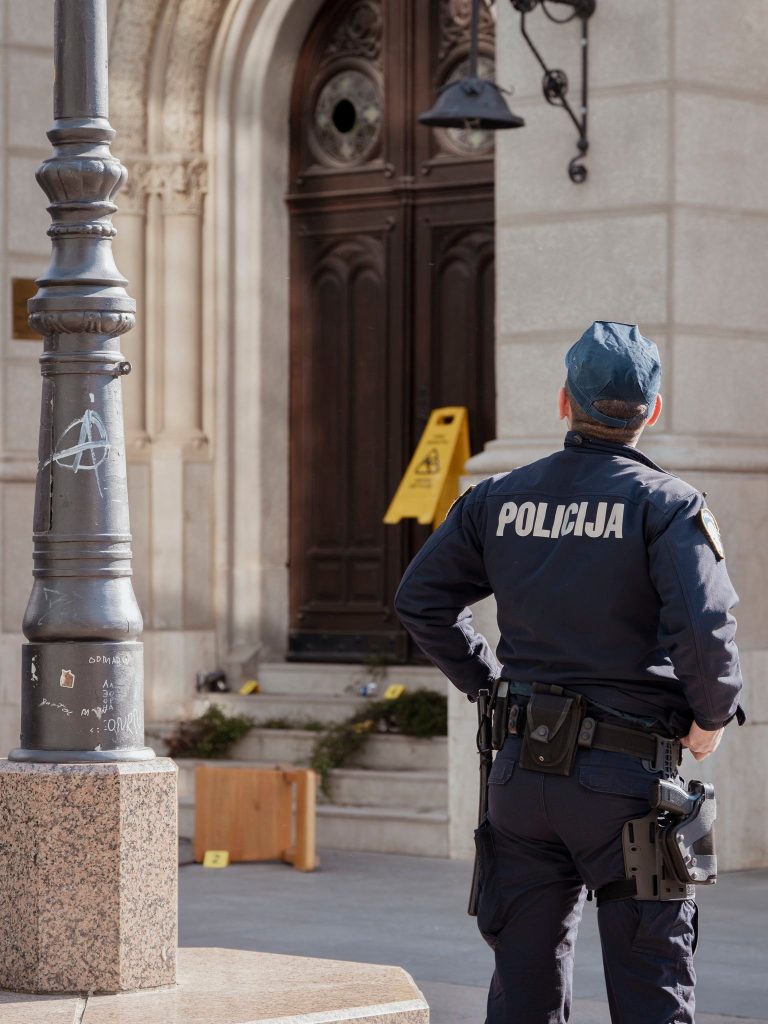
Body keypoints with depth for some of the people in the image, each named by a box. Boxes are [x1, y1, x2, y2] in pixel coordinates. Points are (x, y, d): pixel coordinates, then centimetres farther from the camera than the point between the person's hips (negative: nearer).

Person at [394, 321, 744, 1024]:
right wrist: (713, 716, -4)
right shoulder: (667, 504, -9)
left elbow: (420, 598, 12)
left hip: (522, 771, 5)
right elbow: (704, 628, -21)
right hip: (626, 779, -5)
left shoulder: (500, 499, 7)